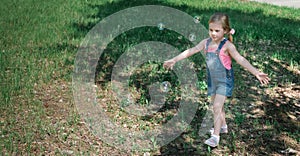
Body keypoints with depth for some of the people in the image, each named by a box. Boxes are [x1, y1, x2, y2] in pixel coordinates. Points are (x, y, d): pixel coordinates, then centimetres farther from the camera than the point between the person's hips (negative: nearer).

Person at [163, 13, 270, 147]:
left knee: (217, 107, -13)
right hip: (212, 80, 6)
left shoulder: (227, 45, -18)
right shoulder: (206, 43, -2)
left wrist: (256, 73, -35)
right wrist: (174, 60, 6)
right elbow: (190, 51, 3)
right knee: (217, 106, 19)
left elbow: (240, 60, -25)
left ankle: (215, 136, -9)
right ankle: (223, 126, 40)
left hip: (225, 80, -6)